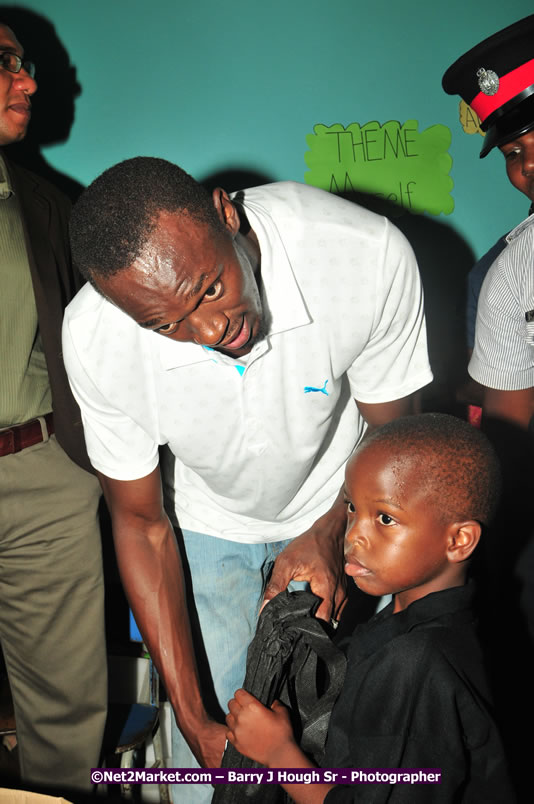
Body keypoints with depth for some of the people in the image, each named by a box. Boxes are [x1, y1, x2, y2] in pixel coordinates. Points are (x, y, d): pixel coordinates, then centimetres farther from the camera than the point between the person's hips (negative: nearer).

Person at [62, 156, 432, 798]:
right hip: (209, 524, 1)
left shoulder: (370, 256, -33)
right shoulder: (95, 341, -29)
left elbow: (390, 432, -13)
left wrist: (328, 534, -27)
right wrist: (194, 721, -17)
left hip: (339, 510, 0)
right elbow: (141, 526, -16)